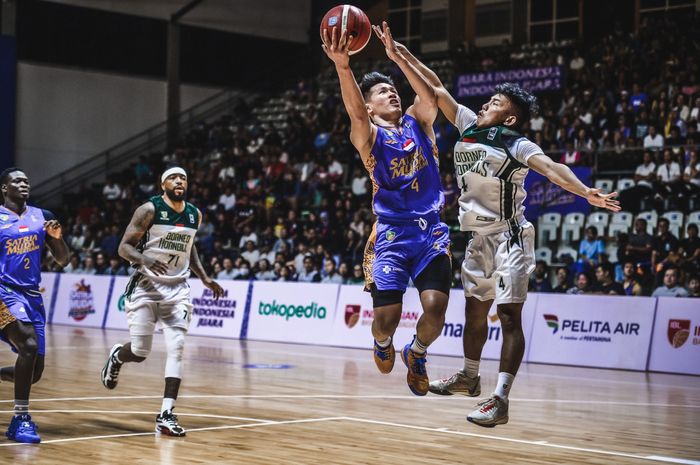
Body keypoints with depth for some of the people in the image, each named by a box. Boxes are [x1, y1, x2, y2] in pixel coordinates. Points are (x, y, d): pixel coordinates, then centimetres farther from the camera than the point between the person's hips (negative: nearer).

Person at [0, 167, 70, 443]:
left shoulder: (42, 217, 8)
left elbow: (63, 260, 11)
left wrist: (57, 237, -8)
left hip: (32, 296, 6)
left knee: (35, 372, 5)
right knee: (29, 345, -28)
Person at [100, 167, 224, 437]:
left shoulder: (195, 215, 6)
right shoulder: (150, 210, -11)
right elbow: (124, 247, -11)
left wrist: (204, 278, 13)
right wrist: (143, 258, -32)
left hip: (177, 288, 4)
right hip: (147, 285, -4)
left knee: (177, 348, -11)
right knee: (139, 353, -2)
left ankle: (166, 415, -12)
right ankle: (117, 356, 36)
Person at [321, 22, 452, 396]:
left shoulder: (417, 122, 12)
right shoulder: (368, 136, 2)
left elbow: (431, 98, -11)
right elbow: (356, 113, -22)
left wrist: (397, 57, -19)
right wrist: (343, 67, -40)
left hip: (431, 230, 2)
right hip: (392, 233, -2)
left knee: (435, 308, -16)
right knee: (386, 318, -10)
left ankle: (416, 354, 18)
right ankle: (382, 343, 29)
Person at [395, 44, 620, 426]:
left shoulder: (516, 145, -13)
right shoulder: (469, 126, 6)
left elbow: (551, 168, -29)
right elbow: (438, 89, 11)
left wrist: (585, 192, -46)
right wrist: (404, 56, 10)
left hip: (509, 237, -8)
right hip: (479, 237, 8)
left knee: (509, 315, -13)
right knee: (474, 309, 21)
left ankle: (499, 399, -20)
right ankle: (470, 377, 40)